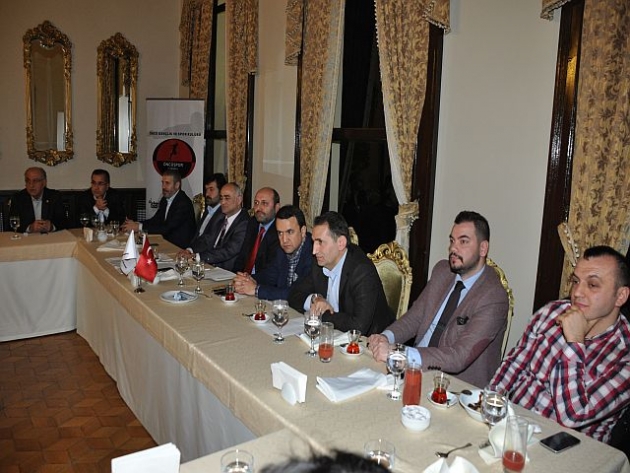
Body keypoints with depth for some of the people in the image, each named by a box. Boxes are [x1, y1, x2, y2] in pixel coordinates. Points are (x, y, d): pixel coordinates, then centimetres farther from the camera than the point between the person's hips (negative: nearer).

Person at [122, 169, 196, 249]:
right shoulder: (165, 200, 9)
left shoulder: (184, 203, -18)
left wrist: (140, 227, -23)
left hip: (181, 248, -7)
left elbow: (167, 228, -24)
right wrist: (135, 224, -6)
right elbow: (155, 220, 11)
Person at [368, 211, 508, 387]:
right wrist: (386, 337, -14)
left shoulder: (493, 298, -18)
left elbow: (459, 357, -26)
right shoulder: (442, 270, 4)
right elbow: (415, 316, 7)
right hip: (418, 367, 6)